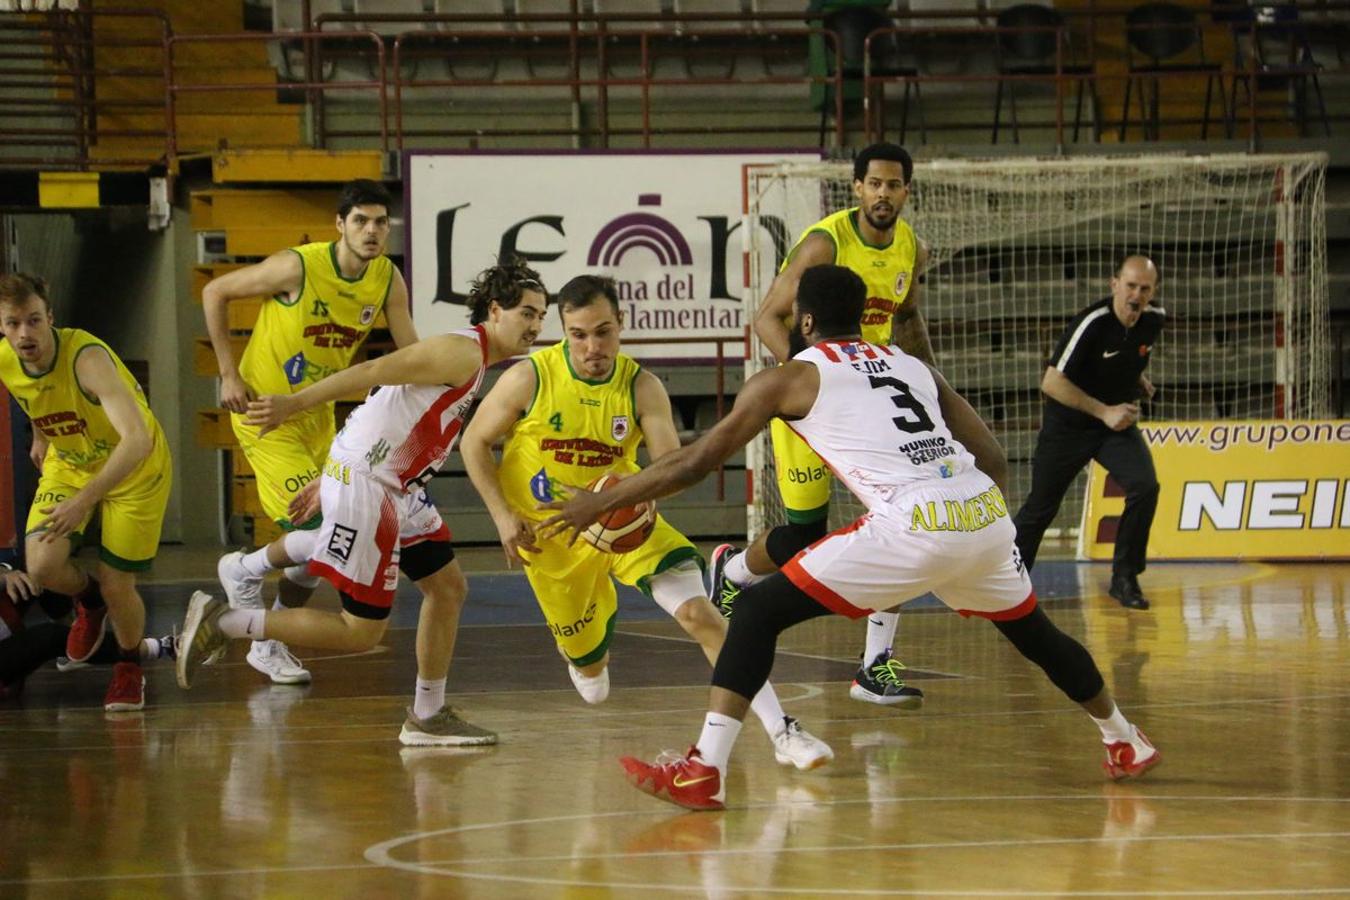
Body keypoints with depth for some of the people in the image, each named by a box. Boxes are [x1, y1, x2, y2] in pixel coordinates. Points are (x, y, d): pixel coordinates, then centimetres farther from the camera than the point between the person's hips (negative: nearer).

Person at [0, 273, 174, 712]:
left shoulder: (87, 358, -35)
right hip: (67, 466, 5)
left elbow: (137, 441, -43)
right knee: (42, 567, -17)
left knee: (117, 587, -4)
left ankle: (130, 668, 28)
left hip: (134, 471, -5)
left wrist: (82, 501, -44)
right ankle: (88, 600, 19)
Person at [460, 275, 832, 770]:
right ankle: (585, 654, 51)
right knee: (590, 673, 9)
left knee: (698, 612, -21)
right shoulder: (530, 378, -16)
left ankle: (782, 730, -21)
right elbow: (475, 442, -4)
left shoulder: (642, 387, -14)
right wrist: (503, 516, -13)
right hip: (551, 536, 0)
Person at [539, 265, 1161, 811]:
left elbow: (697, 461, 10)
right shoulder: (912, 366, 26)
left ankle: (704, 771, -10)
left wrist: (598, 504, 18)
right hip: (985, 516, 6)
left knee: (759, 610, 2)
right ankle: (1125, 743, 51)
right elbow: (993, 459, 22)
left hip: (913, 528, -6)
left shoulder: (792, 378, 11)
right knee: (1033, 633, 33)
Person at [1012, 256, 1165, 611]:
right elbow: (1051, 383, -26)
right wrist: (1104, 412, -26)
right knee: (1040, 507, 7)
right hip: (1068, 425, -4)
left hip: (1119, 422, 4)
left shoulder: (1154, 319, -6)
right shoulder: (1092, 324, -25)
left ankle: (1124, 578, -8)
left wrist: (1137, 377, 4)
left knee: (1144, 485, -21)